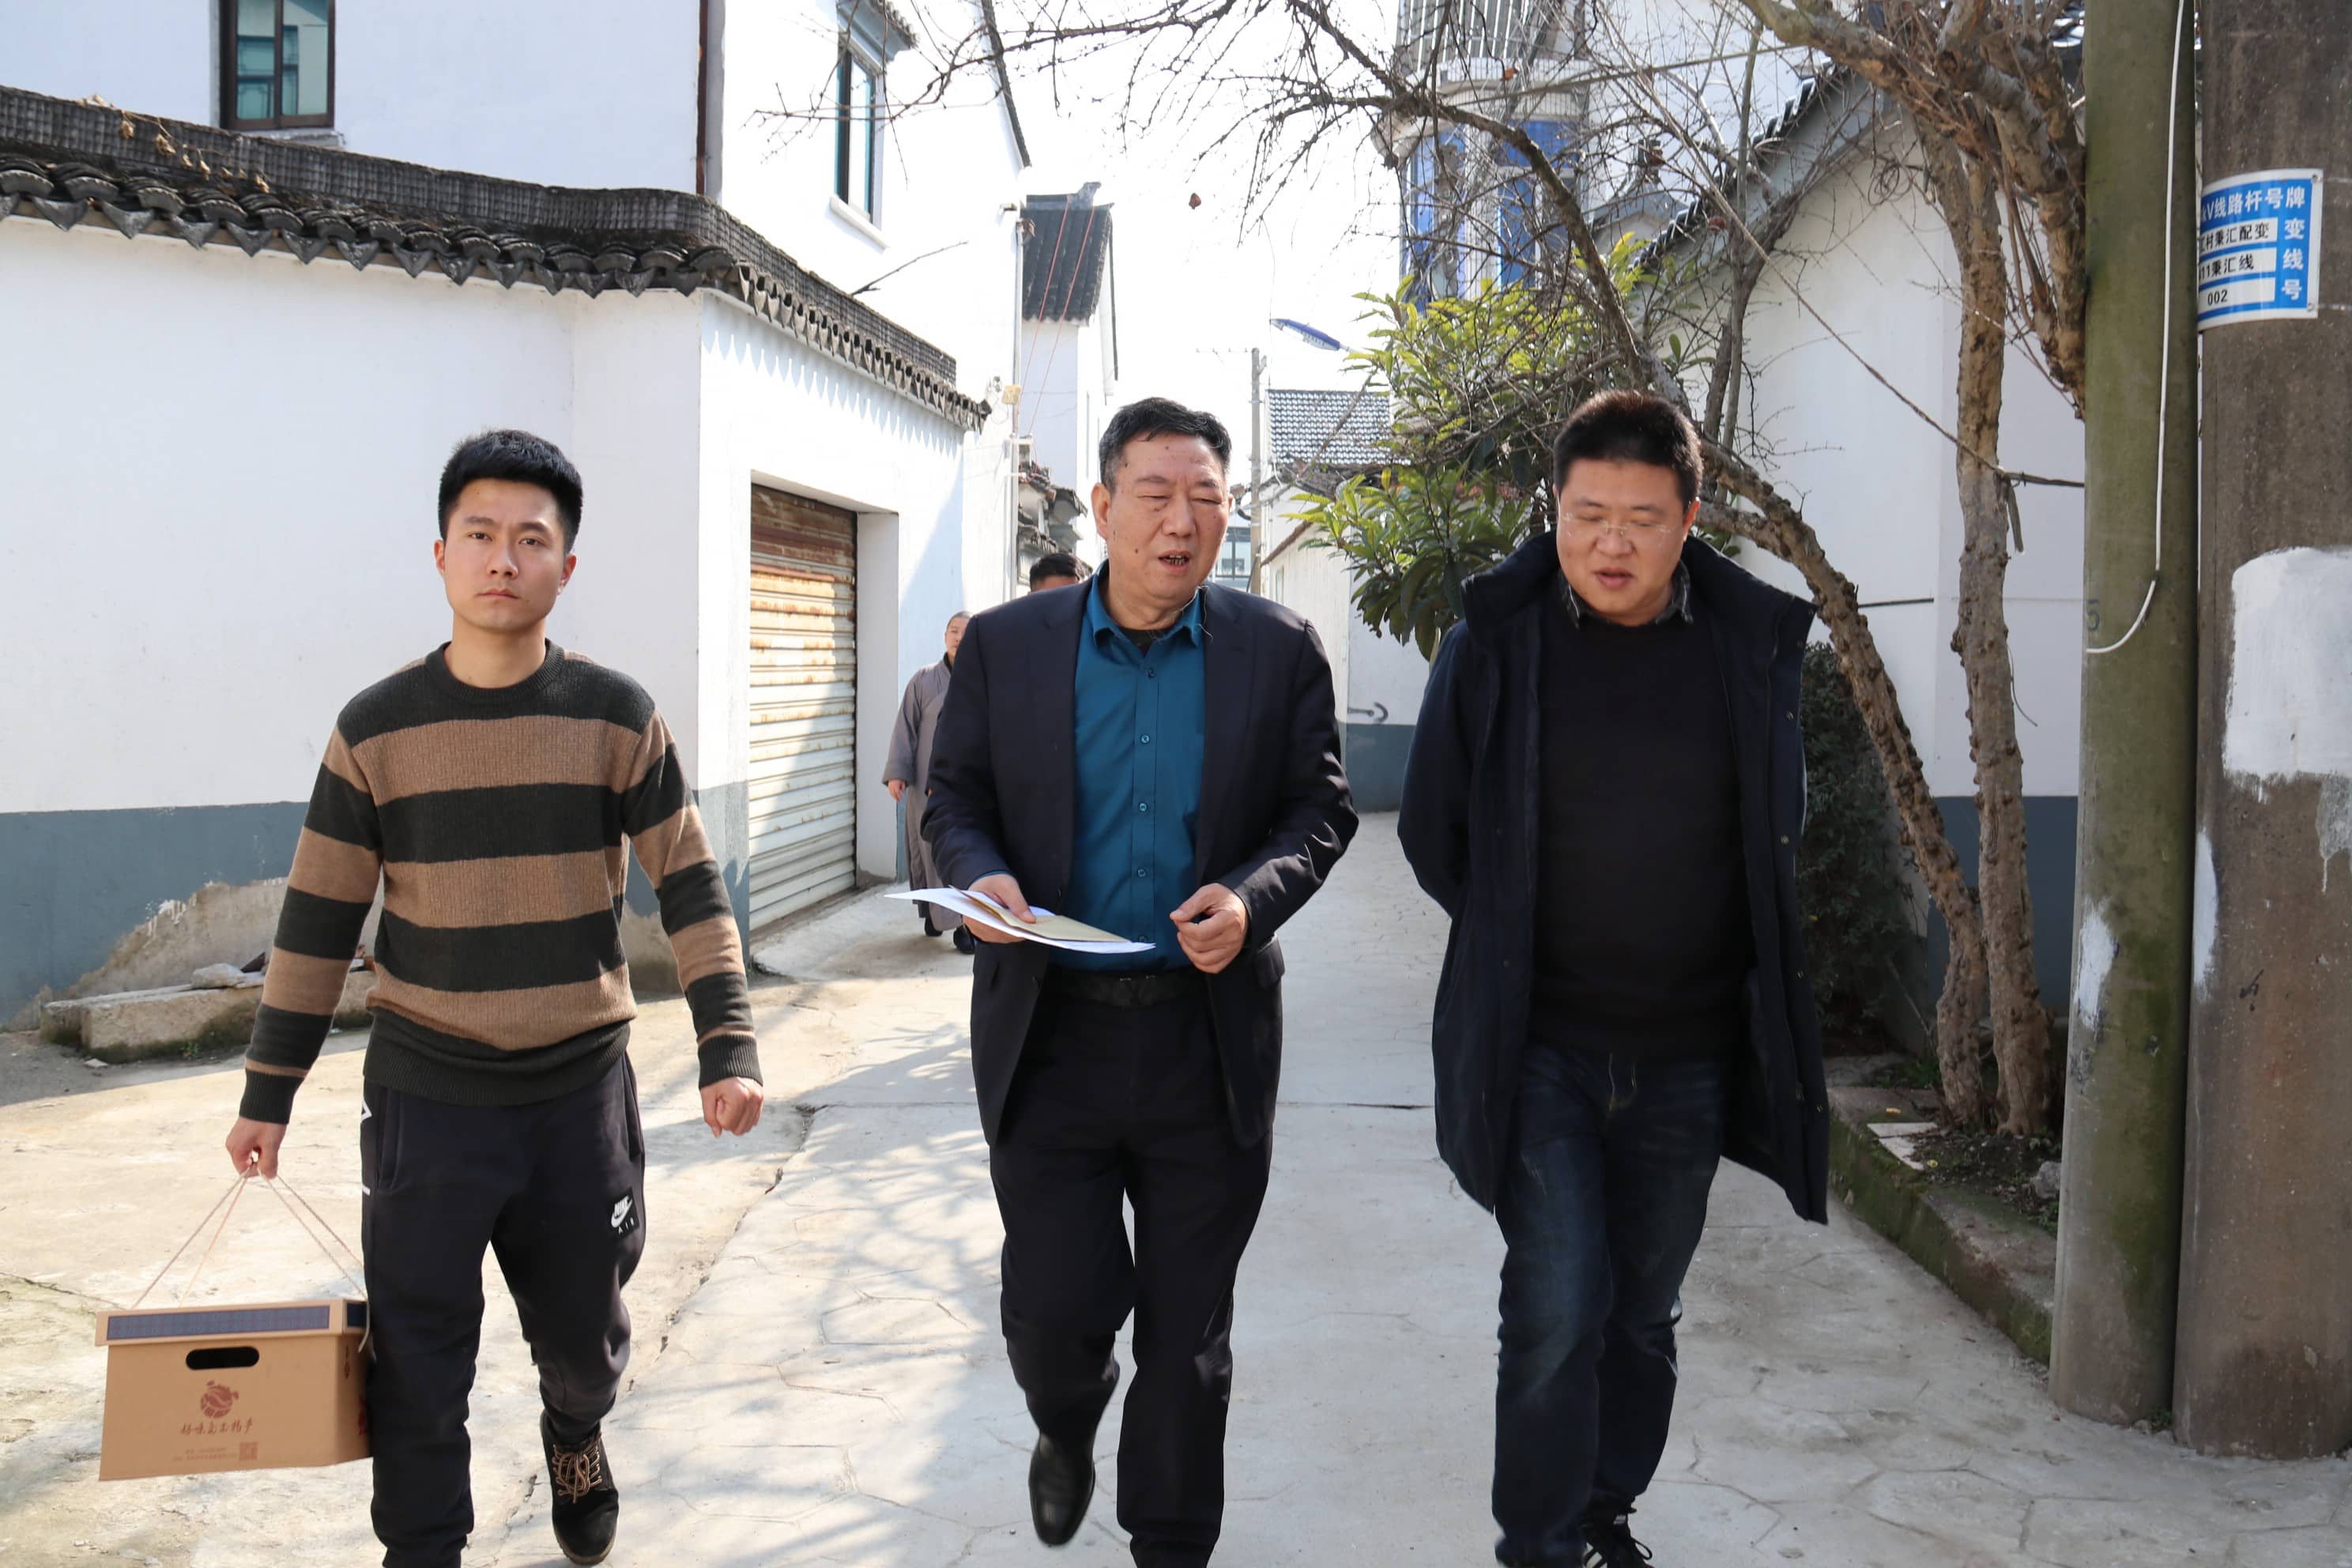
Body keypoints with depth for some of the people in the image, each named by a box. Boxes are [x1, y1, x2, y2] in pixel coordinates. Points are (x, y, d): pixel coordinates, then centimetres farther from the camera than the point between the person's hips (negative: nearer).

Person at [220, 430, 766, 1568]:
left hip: (580, 1091, 1)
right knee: (416, 1365, 1)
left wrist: (728, 1048, -9)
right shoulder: (375, 731, -3)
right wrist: (267, 1092, 4)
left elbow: (690, 888, -1)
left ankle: (575, 1435, 49)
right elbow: (318, 922, 2)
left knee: (584, 1334, 16)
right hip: (423, 1098, -1)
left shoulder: (616, 717, -3)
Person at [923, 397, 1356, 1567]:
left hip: (1209, 1035, 0)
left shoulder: (1279, 651, 0)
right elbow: (953, 801, 7)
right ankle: (1067, 1428, 41)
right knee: (1056, 1304, 4)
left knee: (1188, 1335, 10)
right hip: (1049, 1030, 0)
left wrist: (1252, 896, -15)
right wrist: (982, 876, -15)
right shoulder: (1004, 645, 1)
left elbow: (1319, 811, 4)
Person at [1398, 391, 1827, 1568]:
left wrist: (1742, 975, 12)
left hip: (1688, 1051, 3)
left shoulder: (1751, 644, 0)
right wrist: (1516, 947, 7)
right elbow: (1431, 829, 4)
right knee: (1558, 1306, -8)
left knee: (1642, 1314, 15)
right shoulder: (1495, 639, -6)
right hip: (1537, 1044, -2)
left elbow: (1779, 828, 14)